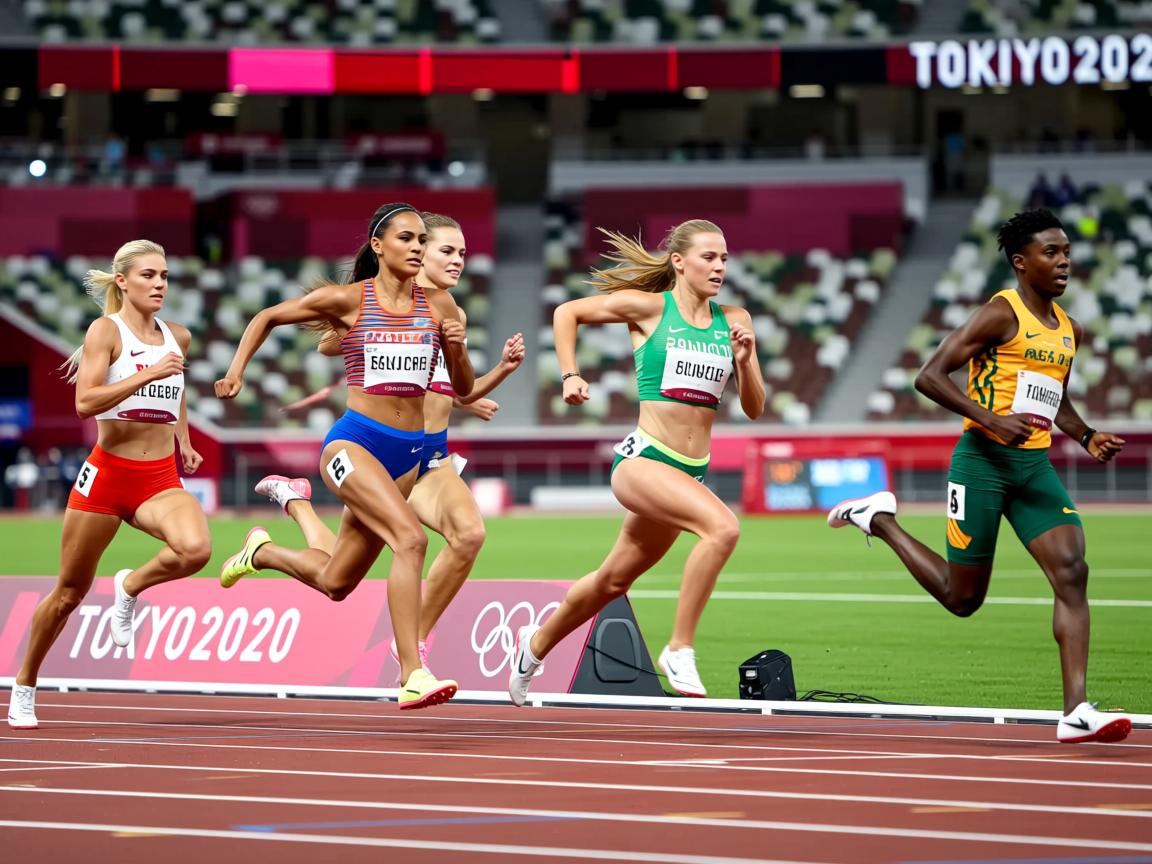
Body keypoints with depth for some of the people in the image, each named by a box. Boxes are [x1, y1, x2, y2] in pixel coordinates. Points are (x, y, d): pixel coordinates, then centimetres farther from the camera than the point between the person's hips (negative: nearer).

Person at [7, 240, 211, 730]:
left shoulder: (178, 337, 9)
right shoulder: (107, 330, -7)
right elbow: (85, 401, -19)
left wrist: (183, 440, 23)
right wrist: (148, 375, -24)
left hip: (161, 480, 4)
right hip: (107, 473, -4)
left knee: (195, 548, -29)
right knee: (69, 593, 7)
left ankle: (131, 587, 2)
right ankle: (24, 686, 27)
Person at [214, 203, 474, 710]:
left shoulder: (439, 304, 7)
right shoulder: (347, 300, -3)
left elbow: (464, 389, 12)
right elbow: (268, 317, 11)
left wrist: (457, 349, -7)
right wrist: (237, 369, 0)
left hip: (408, 453, 5)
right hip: (355, 441, -5)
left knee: (334, 583, 12)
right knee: (411, 538, -29)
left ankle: (262, 552, 43)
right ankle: (412, 677, -31)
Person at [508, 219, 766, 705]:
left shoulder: (734, 320, 8)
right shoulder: (649, 307, -4)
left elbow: (754, 409, 8)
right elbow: (566, 313, 8)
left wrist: (744, 361, -8)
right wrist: (569, 376, -1)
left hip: (691, 472, 6)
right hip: (643, 459, -6)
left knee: (614, 580, 18)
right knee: (722, 526, -30)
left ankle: (535, 645, 41)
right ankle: (679, 650, -22)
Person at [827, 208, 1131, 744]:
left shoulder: (1068, 330, 15)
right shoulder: (1000, 315, -9)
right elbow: (929, 377, -14)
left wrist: (1087, 437, 12)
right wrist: (991, 420, -23)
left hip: (1035, 465, 6)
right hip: (983, 461, -6)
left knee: (1072, 572, -13)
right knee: (963, 598, 3)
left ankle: (1076, 713, -17)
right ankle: (879, 519, 27)